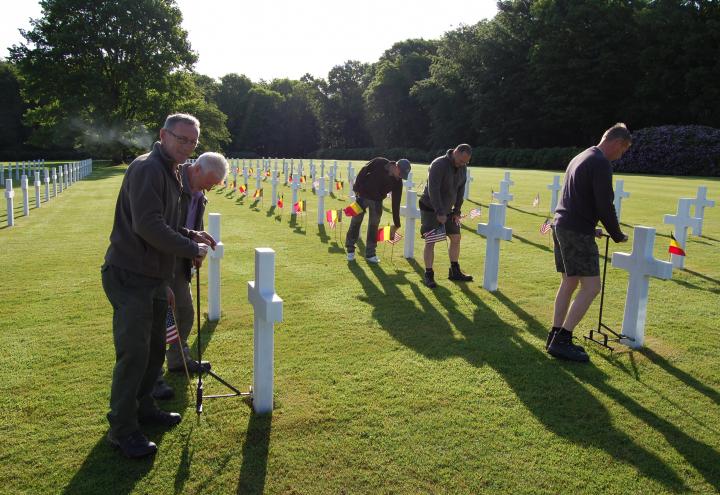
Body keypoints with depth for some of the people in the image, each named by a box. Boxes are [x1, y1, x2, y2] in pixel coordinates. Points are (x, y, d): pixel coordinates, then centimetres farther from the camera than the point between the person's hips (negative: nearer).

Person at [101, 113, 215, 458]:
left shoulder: (169, 173, 16)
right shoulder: (147, 169, -16)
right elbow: (147, 225, -26)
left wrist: (191, 235, 8)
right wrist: (191, 249, -18)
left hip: (152, 278, 10)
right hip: (129, 277, -10)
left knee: (154, 349, 18)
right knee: (134, 353, -4)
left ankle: (142, 406, 35)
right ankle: (122, 429, 9)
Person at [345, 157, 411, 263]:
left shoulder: (397, 182, -13)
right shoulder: (379, 163, -21)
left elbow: (396, 203, -9)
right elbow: (362, 172, -10)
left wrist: (396, 224, -7)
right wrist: (357, 189, -13)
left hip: (377, 200, 2)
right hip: (362, 195, -2)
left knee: (374, 225, 1)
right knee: (356, 221, 0)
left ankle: (370, 253, 11)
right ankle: (350, 249, 12)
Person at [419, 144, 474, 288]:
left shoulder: (463, 168, -1)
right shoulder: (439, 164, -23)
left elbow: (460, 190, 5)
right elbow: (433, 190, -28)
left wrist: (457, 211, -1)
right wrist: (440, 213, -30)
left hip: (447, 209, 7)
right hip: (430, 208, -7)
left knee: (456, 238, 9)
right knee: (431, 241, -9)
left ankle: (455, 272, 22)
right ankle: (428, 275, 0)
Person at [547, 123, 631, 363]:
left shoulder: (580, 157, 19)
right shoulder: (601, 164, -11)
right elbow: (605, 206, -15)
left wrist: (591, 228, 24)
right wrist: (617, 235, -1)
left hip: (561, 225, 10)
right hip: (577, 232, -10)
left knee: (569, 283, 14)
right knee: (591, 287, -6)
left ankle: (555, 337, 18)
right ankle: (562, 340, -7)